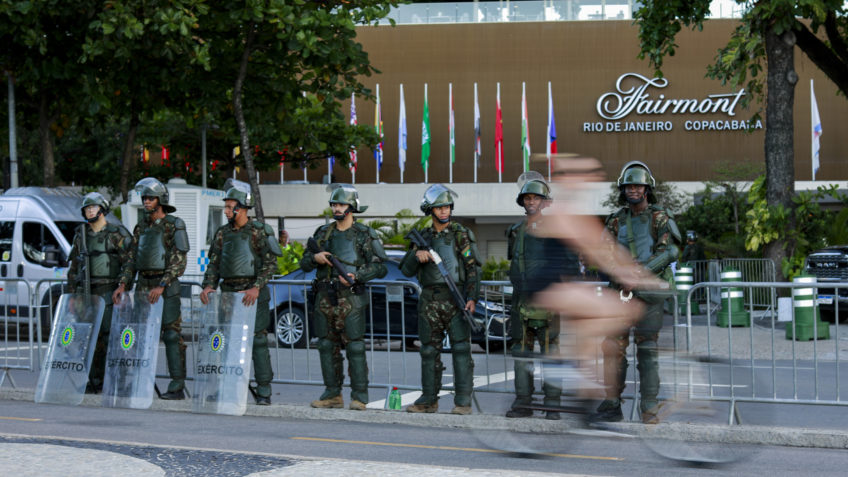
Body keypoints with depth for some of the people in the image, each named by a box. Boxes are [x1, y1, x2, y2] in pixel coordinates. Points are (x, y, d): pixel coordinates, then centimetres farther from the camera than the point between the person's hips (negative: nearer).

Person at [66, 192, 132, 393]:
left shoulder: (117, 234, -2)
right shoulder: (81, 235, 14)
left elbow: (129, 264, -4)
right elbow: (74, 266, 18)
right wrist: (71, 293, 13)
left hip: (108, 293, -5)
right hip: (86, 292, 5)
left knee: (110, 335, -10)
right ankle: (95, 382, 10)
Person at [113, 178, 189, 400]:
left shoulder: (173, 225, -6)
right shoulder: (141, 227, 14)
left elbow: (179, 262, -12)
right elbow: (132, 259, 16)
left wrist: (161, 287, -20)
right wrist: (123, 285, 3)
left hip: (166, 286, -7)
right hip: (143, 285, 7)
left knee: (172, 335, -7)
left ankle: (177, 387, -5)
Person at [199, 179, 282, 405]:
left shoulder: (259, 231, -5)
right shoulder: (222, 233, 12)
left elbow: (270, 263, -10)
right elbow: (214, 264, 11)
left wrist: (256, 288, -22)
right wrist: (207, 286, -6)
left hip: (253, 294, -5)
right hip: (228, 293, 5)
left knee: (258, 340, -5)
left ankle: (263, 391, -1)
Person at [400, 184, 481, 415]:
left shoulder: (461, 235, 1)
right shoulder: (423, 237, 13)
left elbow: (473, 268, -4)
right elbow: (406, 269, 10)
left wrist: (471, 298, -15)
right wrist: (416, 255, -11)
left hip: (455, 299, -4)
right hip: (430, 301, 4)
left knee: (461, 349, -7)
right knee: (429, 350, 8)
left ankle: (463, 401, -5)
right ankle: (429, 399, 16)